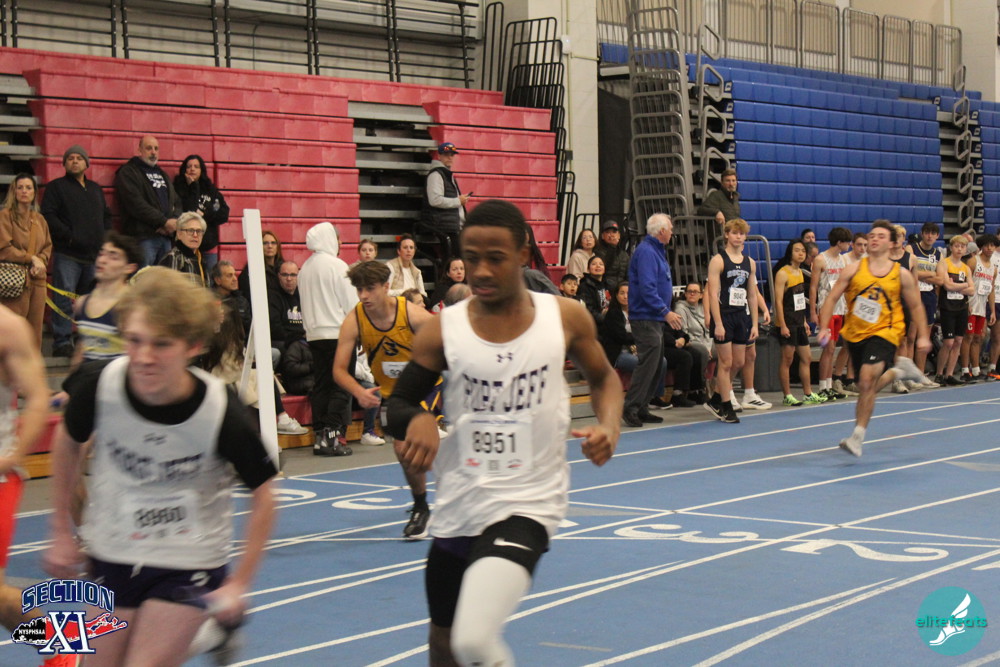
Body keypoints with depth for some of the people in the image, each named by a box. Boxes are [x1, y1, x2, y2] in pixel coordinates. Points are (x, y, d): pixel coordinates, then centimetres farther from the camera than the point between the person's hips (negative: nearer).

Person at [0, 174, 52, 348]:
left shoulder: (39, 219, 16)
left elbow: (48, 247, 18)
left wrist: (40, 261, -3)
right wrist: (32, 259, -9)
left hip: (37, 280, 6)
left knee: (35, 330, 5)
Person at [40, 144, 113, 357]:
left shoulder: (96, 189, 23)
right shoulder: (56, 187, 5)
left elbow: (106, 216, 25)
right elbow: (48, 216, -6)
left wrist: (104, 239, 7)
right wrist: (69, 236, -15)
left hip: (94, 254, 5)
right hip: (67, 254, -5)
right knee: (64, 299, -10)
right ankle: (62, 342, -10)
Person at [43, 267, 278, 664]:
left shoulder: (222, 415, -25)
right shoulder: (103, 386, -19)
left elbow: (262, 497, -10)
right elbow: (67, 443, 3)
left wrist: (238, 584, -9)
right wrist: (62, 533, 7)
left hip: (188, 566, -3)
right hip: (111, 554, 3)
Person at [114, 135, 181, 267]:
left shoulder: (162, 174, 26)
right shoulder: (128, 172, 3)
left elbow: (177, 202, 21)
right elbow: (136, 204, -11)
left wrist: (174, 222, -2)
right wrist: (164, 222, -12)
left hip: (166, 236, 7)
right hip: (143, 237, -7)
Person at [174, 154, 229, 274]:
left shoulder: (211, 190, 14)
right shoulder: (179, 189, 1)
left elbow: (224, 214, 8)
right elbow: (187, 211, -13)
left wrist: (205, 215, -7)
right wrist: (193, 187, -6)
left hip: (208, 246, 4)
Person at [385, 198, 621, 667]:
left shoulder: (566, 318, -4)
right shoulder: (442, 331, -5)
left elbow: (603, 377, 14)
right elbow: (398, 401, 4)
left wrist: (608, 425, -6)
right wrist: (416, 420, -19)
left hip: (527, 504, -3)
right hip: (457, 507, 3)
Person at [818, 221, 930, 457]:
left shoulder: (902, 275, -1)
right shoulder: (853, 270, -2)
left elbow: (916, 306, 10)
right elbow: (832, 298, -2)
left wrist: (923, 336, 3)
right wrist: (824, 327, -13)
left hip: (884, 333, -3)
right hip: (855, 334, 3)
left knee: (868, 378, -25)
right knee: (867, 387, 14)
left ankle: (858, 436, -16)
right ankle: (898, 370, 46)